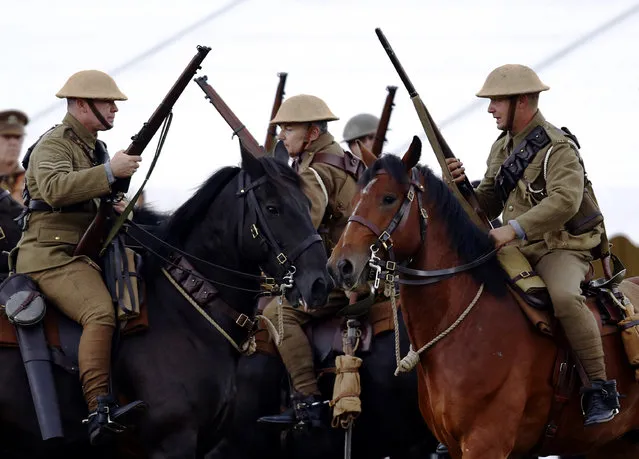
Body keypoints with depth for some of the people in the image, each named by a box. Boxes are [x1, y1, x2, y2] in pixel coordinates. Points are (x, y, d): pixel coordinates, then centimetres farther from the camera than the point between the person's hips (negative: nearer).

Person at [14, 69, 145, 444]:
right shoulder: (53, 145, -8)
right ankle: (100, 410, -42)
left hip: (85, 254, 10)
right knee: (100, 312, -31)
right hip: (51, 255, -10)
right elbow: (54, 188, -30)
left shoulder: (95, 147, 20)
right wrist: (109, 171, -34)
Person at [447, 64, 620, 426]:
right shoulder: (502, 148, 12)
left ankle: (601, 388, -28)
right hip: (518, 251, 9)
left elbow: (565, 201, -30)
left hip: (562, 249, -9)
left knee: (564, 297, -37)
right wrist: (463, 186, -6)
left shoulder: (558, 148, -14)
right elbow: (486, 206, 15)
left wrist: (514, 229, -36)